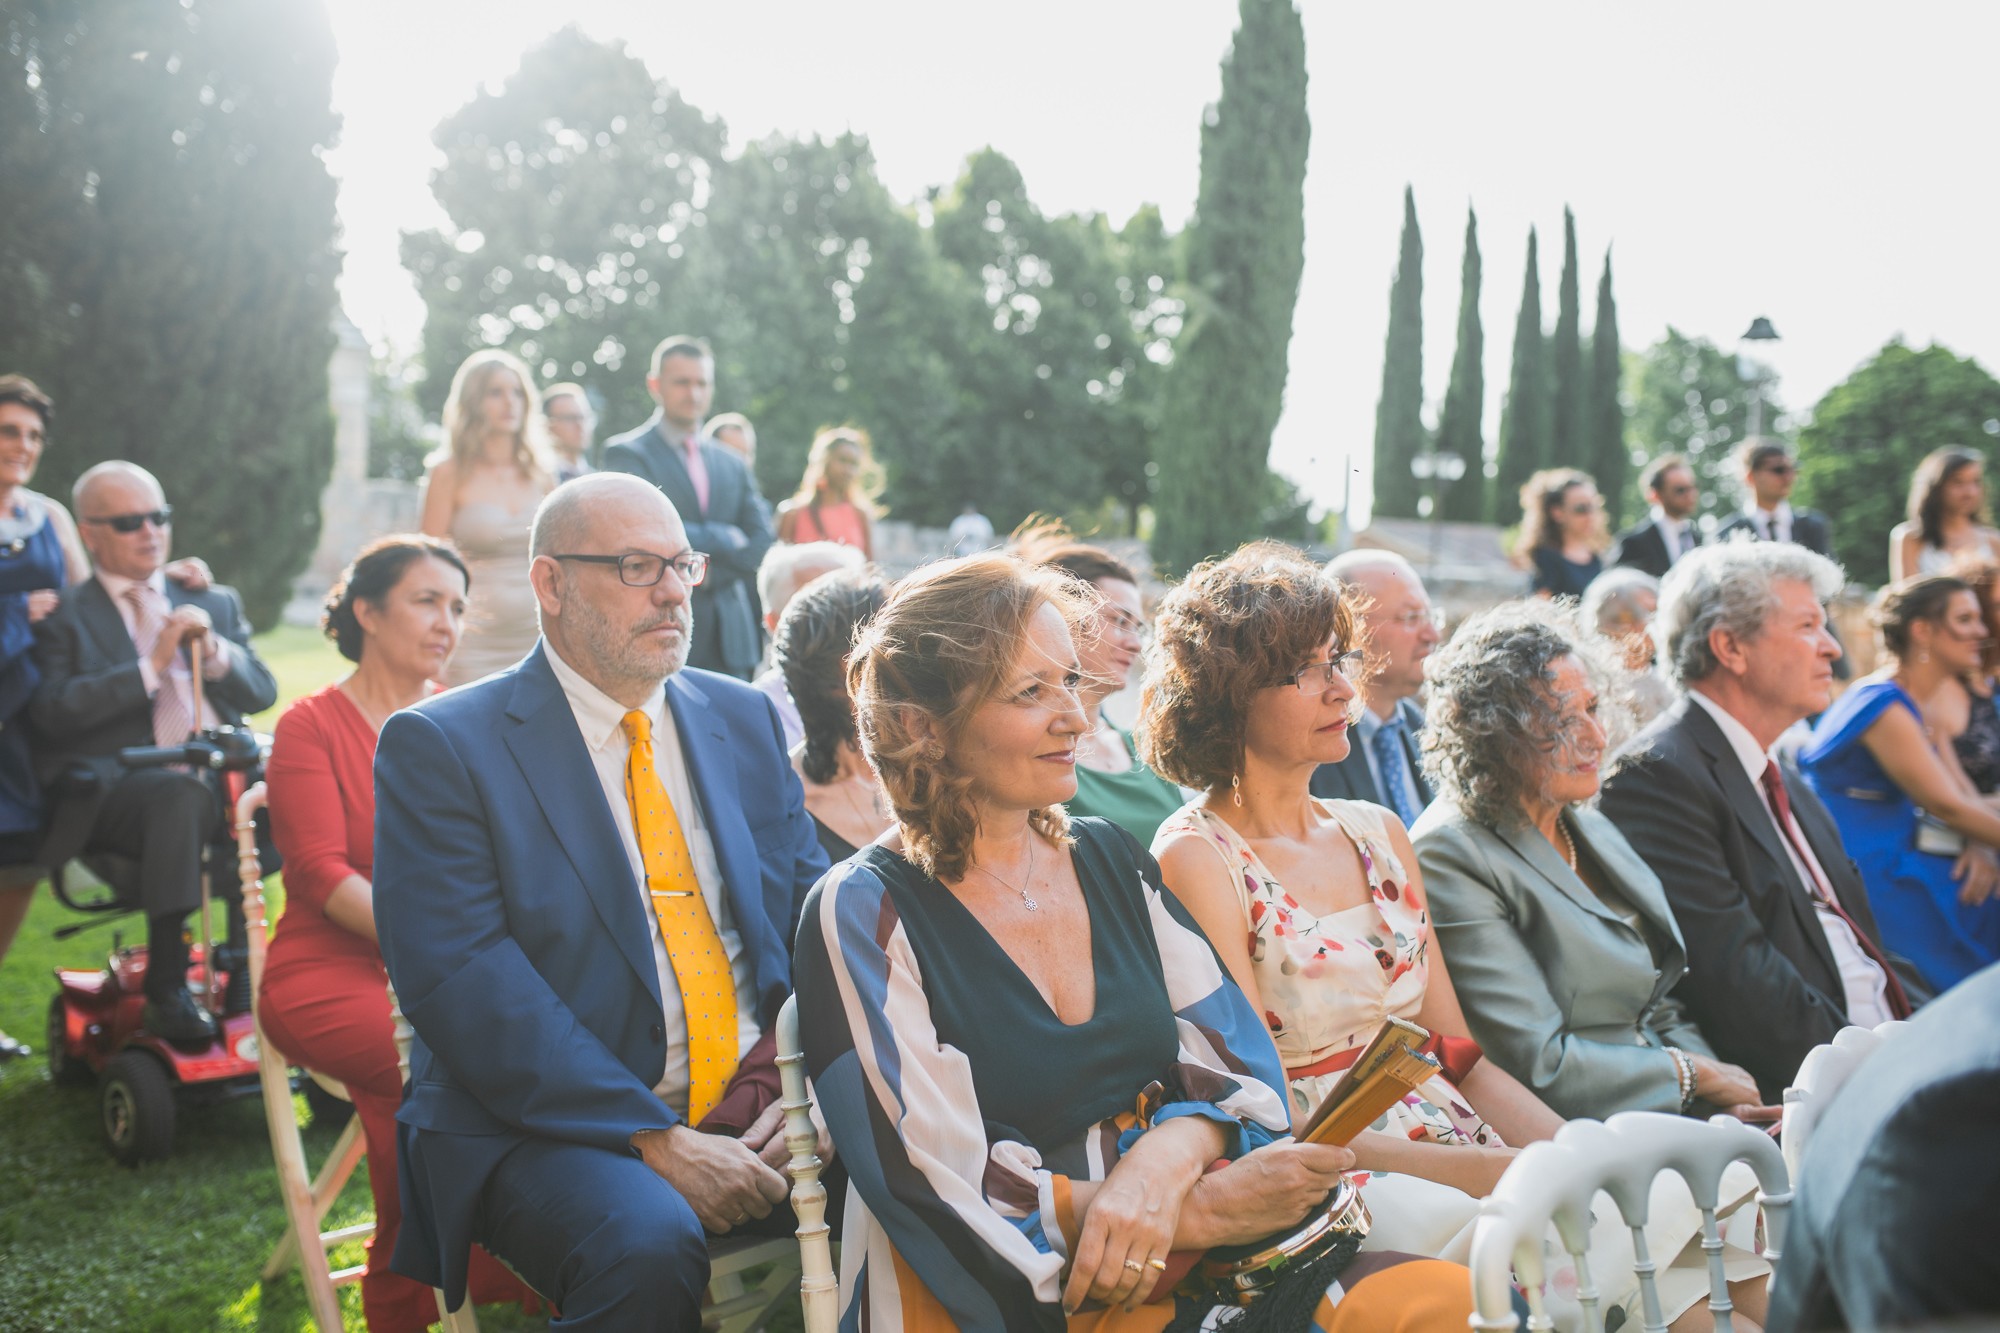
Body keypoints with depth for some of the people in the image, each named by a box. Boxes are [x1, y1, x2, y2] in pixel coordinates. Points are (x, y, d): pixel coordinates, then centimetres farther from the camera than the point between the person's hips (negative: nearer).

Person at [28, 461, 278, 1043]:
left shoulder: (214, 603, 25)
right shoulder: (64, 616, 11)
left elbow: (261, 693, 16)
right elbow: (51, 710, -5)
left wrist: (214, 652, -3)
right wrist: (151, 666, -11)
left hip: (221, 778, 4)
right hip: (118, 786, -4)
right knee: (183, 796, -38)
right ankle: (166, 990, -33)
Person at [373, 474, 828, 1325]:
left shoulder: (743, 719, 15)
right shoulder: (440, 746, -3)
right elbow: (461, 977, -13)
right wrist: (656, 1140, -20)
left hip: (762, 1105, 5)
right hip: (554, 1124, -4)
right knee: (647, 1244, -35)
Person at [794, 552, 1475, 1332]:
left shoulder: (1111, 860, 11)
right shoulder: (863, 915, -7)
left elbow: (1232, 1061, 6)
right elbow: (941, 1191, -12)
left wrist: (1164, 1159, -17)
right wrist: (1202, 1212, -18)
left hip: (1172, 1265, 7)